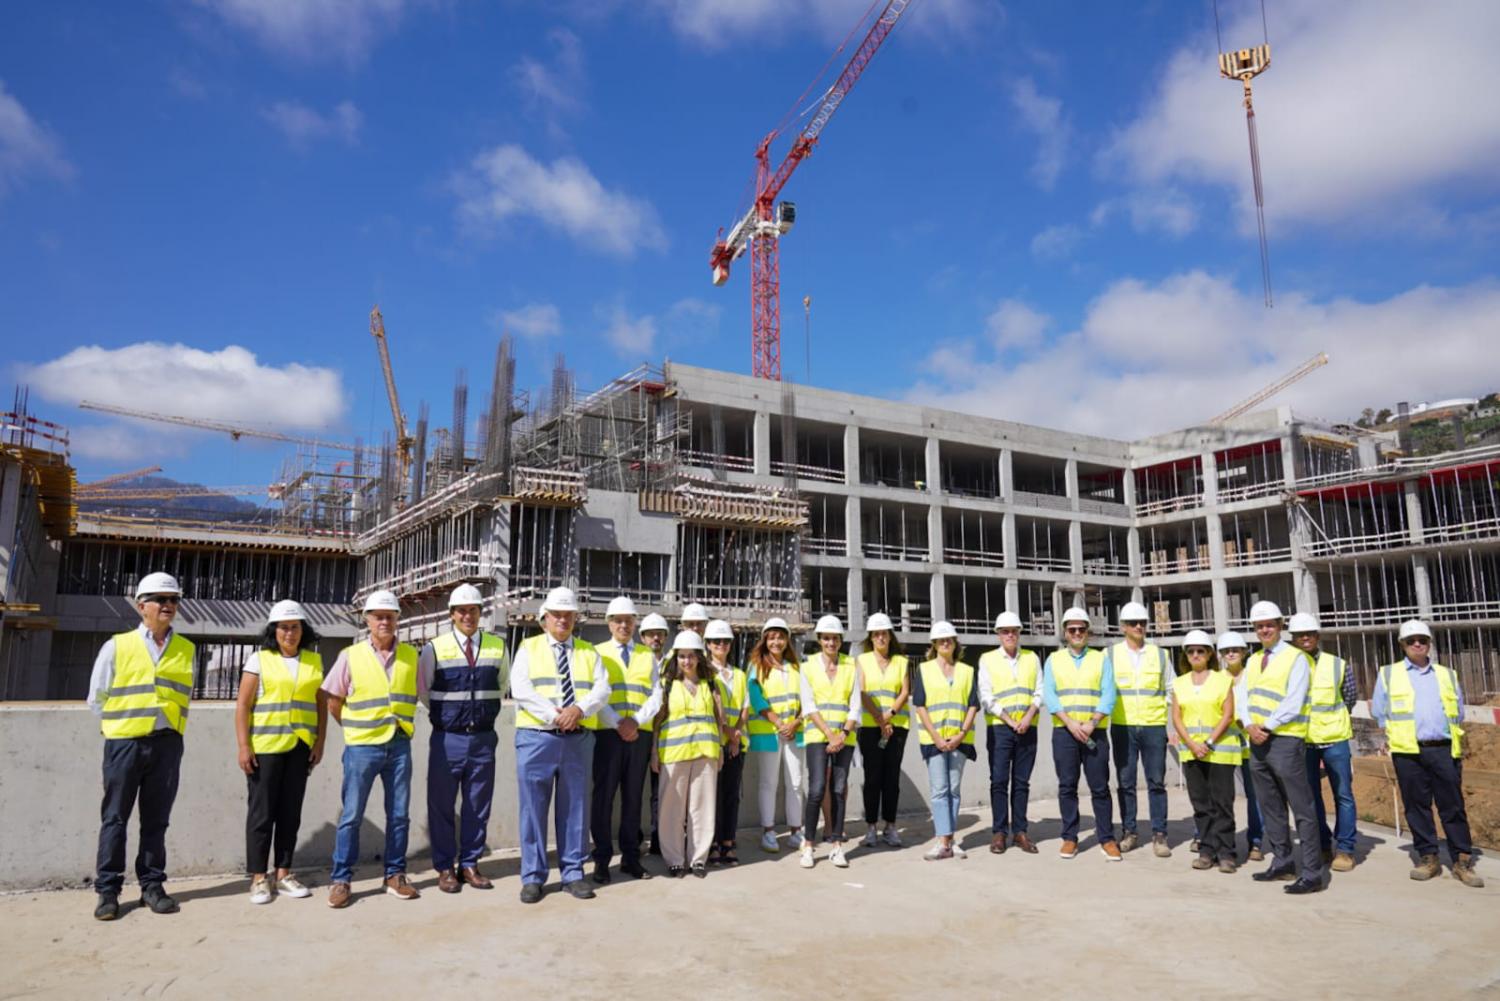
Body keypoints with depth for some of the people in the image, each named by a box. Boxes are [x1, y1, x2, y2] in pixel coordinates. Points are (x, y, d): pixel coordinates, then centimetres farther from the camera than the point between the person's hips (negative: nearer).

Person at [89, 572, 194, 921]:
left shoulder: (187, 650, 6)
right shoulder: (117, 646, -1)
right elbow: (97, 698, 5)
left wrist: (169, 730, 8)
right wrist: (122, 724, 7)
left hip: (167, 744, 2)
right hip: (124, 742, -2)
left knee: (156, 819, 8)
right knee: (115, 818, 4)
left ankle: (152, 885, 16)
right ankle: (108, 890, 11)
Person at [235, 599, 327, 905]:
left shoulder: (314, 661, 8)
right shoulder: (259, 659, -1)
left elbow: (322, 704, 10)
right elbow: (242, 705, -4)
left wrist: (320, 742, 2)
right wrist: (244, 746, -11)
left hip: (300, 747, 3)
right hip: (265, 746, -3)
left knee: (290, 812, 9)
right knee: (262, 812, 2)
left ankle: (283, 874, 18)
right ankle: (258, 878, 12)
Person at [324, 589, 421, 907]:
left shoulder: (411, 656, 4)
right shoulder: (351, 656, -3)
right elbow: (333, 701, 4)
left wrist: (403, 723, 6)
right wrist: (354, 727, 3)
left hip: (399, 745, 3)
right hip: (362, 746, -2)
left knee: (399, 814, 8)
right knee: (351, 815, 3)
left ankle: (395, 875, 20)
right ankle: (340, 880, 14)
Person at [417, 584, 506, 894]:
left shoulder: (497, 647, 4)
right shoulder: (435, 648, -3)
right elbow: (422, 689, 8)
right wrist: (444, 713, 8)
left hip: (484, 738, 2)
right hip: (447, 738, -2)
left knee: (478, 806, 8)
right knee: (442, 806, 5)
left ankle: (469, 865, 21)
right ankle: (445, 868, 18)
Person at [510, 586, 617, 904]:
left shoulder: (589, 652, 13)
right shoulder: (529, 649, 6)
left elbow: (603, 689, 1)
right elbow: (520, 690, -7)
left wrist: (579, 709, -18)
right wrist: (555, 716, -16)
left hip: (578, 739, 2)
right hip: (536, 737, -2)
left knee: (574, 807, 7)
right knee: (533, 808, 1)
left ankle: (573, 874, 17)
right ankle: (533, 877, 12)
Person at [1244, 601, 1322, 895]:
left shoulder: (1295, 658, -5)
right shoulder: (1253, 660, 15)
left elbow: (1293, 702, -13)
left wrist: (1266, 727, -15)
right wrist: (1250, 726, -7)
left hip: (1285, 740, -7)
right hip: (1257, 742, 7)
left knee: (1301, 808, -5)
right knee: (1270, 807, 14)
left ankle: (1311, 874, -2)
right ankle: (1282, 863, 25)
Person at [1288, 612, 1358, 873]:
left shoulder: (1337, 665, -1)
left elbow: (1351, 696, 12)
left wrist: (1333, 720, 13)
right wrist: (1304, 720, 7)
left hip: (1334, 739, -1)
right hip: (1301, 741, 1)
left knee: (1343, 795, 3)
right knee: (1311, 797, 8)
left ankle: (1344, 849, 12)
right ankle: (1322, 847, 21)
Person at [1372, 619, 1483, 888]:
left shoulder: (1448, 675, 16)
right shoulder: (1388, 674, 10)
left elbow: (1459, 713, 18)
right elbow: (1378, 711, 12)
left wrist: (1443, 733, 10)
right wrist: (1398, 733, 6)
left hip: (1444, 749, 1)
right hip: (1408, 752, -1)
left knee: (1453, 807, 1)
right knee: (1417, 806, 2)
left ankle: (1462, 861, 8)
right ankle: (1428, 857, 11)